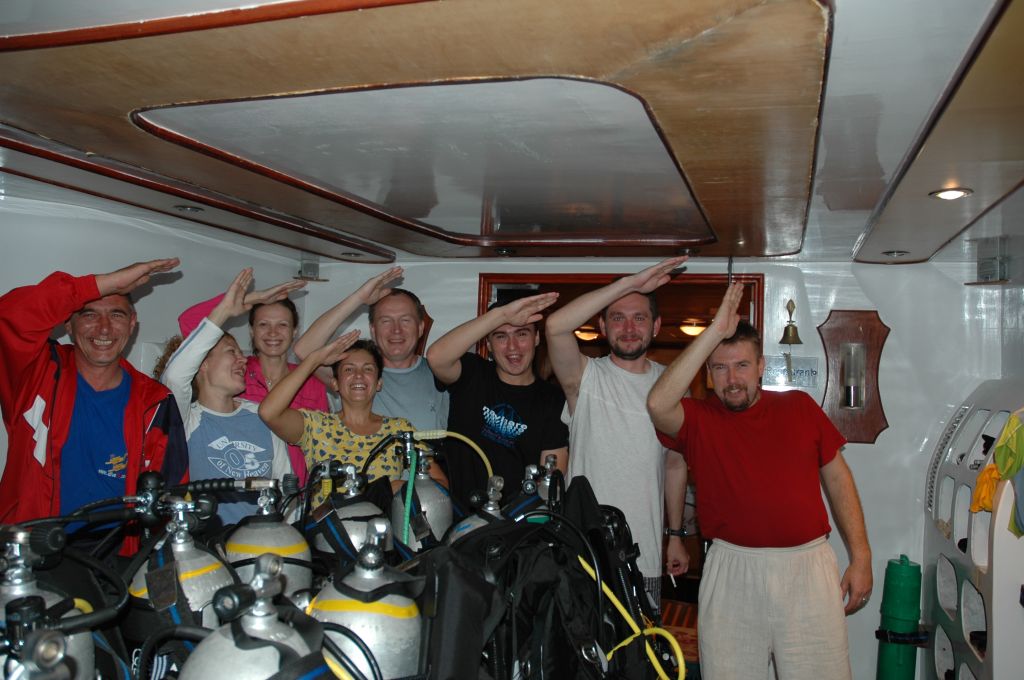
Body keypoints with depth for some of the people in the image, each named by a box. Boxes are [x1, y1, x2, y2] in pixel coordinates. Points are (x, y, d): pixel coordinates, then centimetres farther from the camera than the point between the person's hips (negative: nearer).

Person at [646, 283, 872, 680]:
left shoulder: (800, 407, 8)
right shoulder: (697, 420, -1)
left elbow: (837, 478, 13)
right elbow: (658, 404, -24)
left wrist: (861, 557, 8)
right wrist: (715, 332, -23)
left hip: (808, 566, 2)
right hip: (732, 571, -1)